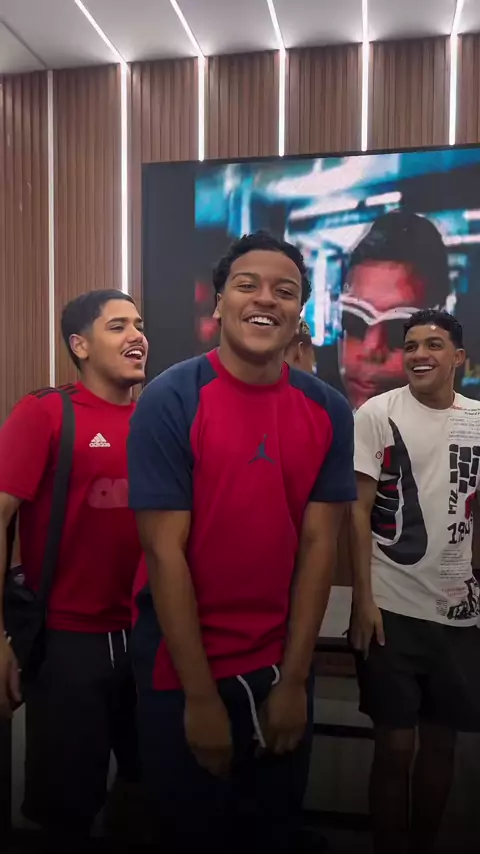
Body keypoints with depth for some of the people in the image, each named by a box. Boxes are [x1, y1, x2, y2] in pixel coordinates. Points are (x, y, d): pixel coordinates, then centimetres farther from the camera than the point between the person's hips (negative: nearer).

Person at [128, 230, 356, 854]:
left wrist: (294, 679, -4)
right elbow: (164, 551, -17)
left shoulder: (328, 411, -5)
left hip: (281, 667, 3)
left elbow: (318, 544, -5)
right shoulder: (170, 401, -16)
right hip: (183, 670, -3)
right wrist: (200, 694, -13)